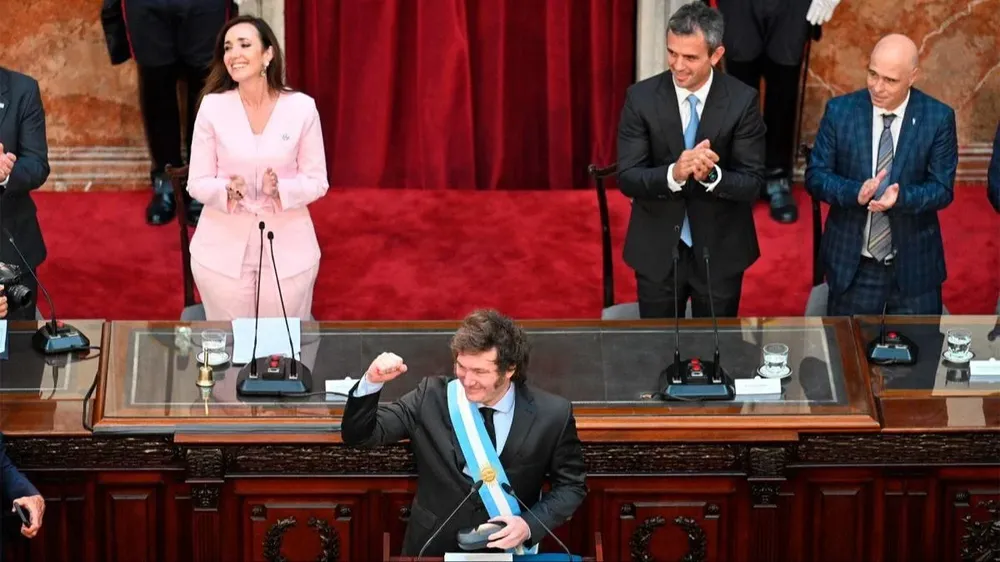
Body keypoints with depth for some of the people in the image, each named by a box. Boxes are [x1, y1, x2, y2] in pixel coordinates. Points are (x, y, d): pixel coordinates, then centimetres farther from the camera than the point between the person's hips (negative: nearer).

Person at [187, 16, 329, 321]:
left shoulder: (302, 107, -6)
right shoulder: (212, 106, -6)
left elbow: (317, 181, -1)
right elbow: (197, 183, -2)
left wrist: (281, 190, -20)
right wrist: (226, 191, -23)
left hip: (287, 248, 0)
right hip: (223, 250, 0)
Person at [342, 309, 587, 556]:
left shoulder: (553, 415, -7)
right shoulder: (431, 397, -6)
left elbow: (571, 485, 3)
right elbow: (359, 435, -4)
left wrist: (530, 525, -13)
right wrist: (372, 384, -21)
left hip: (509, 551, -3)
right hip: (434, 549, 3)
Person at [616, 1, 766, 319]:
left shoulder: (742, 101, -11)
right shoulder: (641, 98, -9)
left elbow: (752, 184, -11)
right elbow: (627, 178, -12)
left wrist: (712, 175, -32)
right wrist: (673, 174, -32)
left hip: (720, 251, 0)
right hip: (657, 250, 0)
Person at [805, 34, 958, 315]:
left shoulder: (938, 118, -7)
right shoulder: (839, 111, -5)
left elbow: (942, 188, -6)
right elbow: (815, 175, -3)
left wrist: (901, 197, -26)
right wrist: (856, 192, -23)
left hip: (914, 268, -1)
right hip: (852, 265, 1)